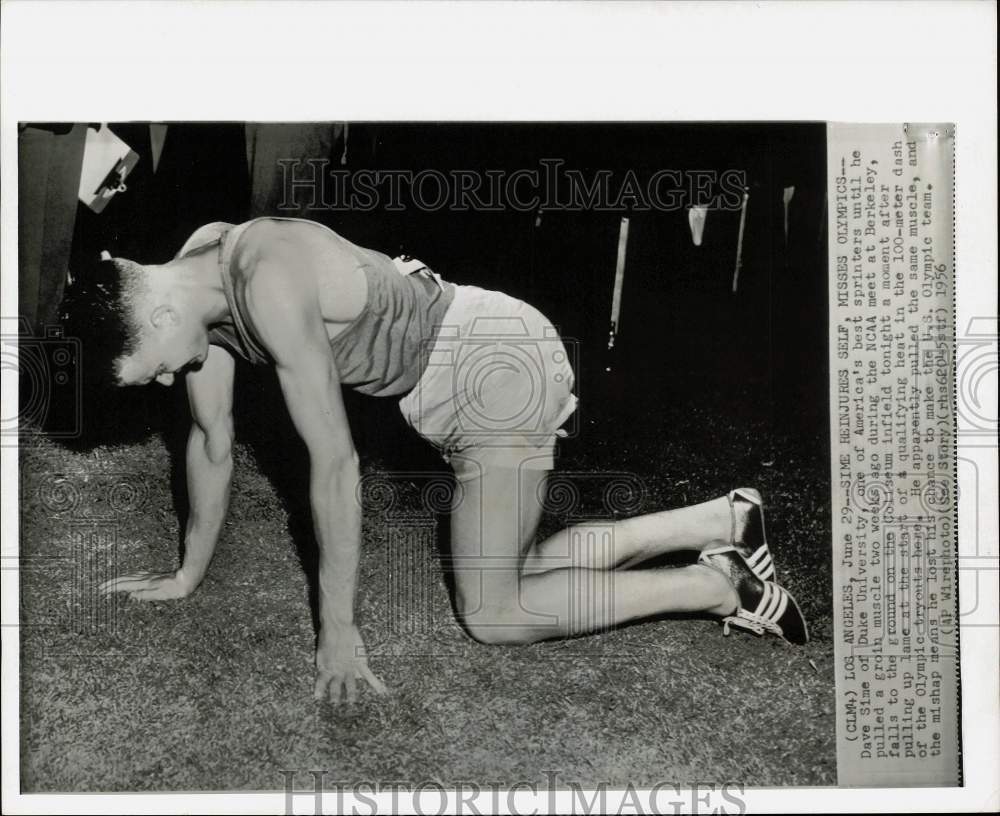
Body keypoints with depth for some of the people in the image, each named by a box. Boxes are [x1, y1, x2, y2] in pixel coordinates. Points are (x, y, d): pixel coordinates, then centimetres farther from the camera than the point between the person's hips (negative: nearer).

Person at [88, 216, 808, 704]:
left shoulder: (269, 283, -29)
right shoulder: (191, 282, -1)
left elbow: (334, 461, -27)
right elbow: (212, 439, 8)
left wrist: (338, 630, -19)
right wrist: (188, 575, 16)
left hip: (500, 367, -9)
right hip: (473, 375, 10)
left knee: (491, 615, -3)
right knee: (512, 573, 18)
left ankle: (723, 586, 4)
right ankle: (724, 520, 22)